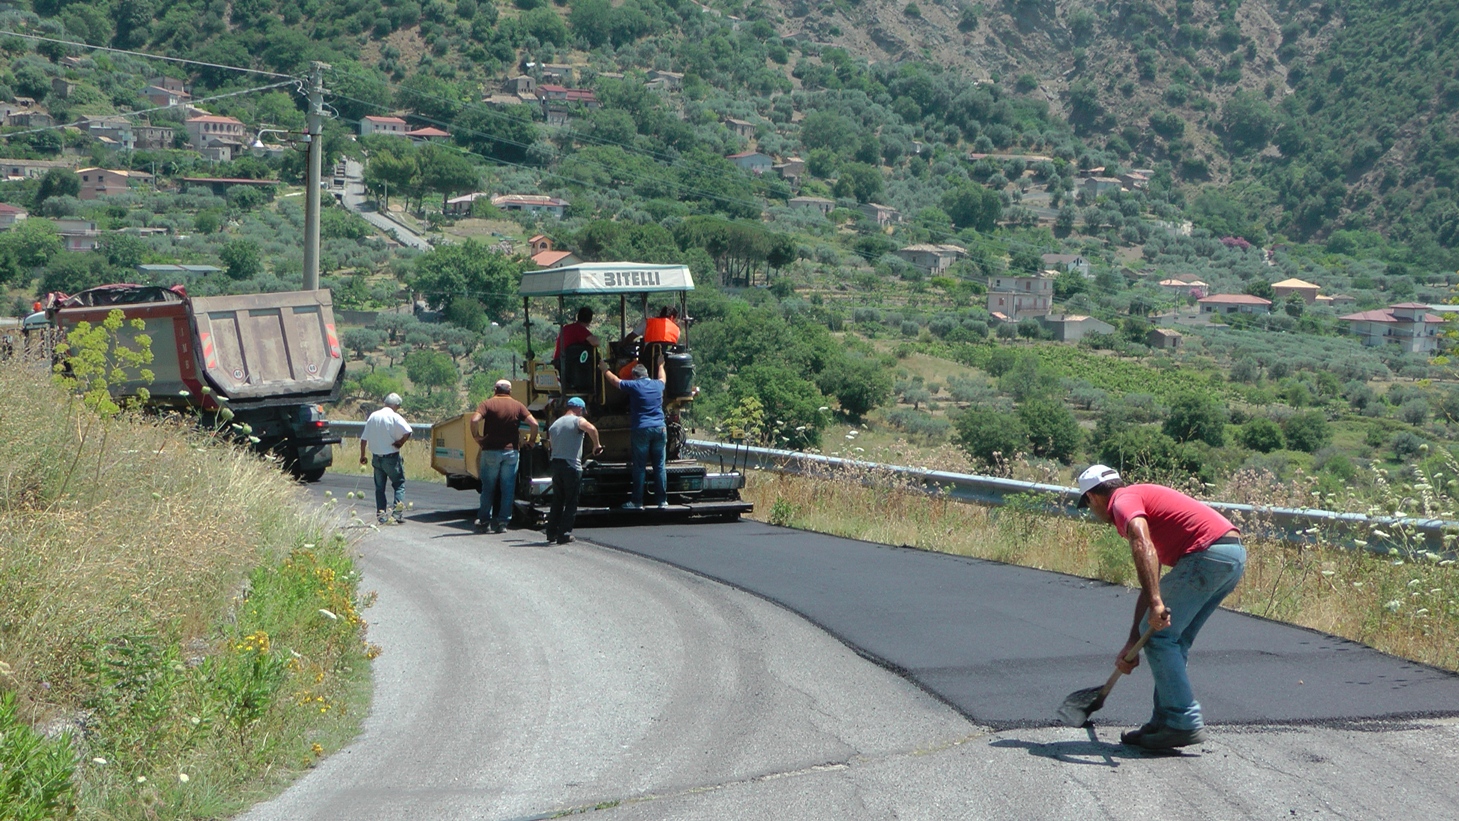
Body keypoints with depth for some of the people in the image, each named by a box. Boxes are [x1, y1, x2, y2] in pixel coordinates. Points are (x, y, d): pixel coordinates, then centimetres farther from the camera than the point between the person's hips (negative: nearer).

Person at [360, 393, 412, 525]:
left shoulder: (373, 416, 6)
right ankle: (398, 512, -8)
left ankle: (381, 514, 9)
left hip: (376, 457, 5)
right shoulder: (394, 417, -11)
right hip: (391, 456, -5)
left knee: (379, 487, 13)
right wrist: (400, 443, -9)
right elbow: (407, 432, -26)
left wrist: (362, 455, 18)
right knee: (399, 484, 5)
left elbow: (364, 438, 9)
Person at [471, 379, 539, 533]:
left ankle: (484, 521, 11)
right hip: (511, 451, 1)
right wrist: (531, 441, 8)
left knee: (488, 487, 8)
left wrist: (476, 436, -4)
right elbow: (534, 423, -5)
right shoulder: (518, 406, 4)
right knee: (507, 488, 6)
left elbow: (474, 420, -18)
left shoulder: (488, 404, -1)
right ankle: (503, 522, 4)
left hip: (490, 451, -1)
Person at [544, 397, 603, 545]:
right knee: (571, 502, 1)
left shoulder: (555, 424, 16)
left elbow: (550, 440, 17)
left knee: (557, 500, 16)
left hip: (555, 464, 6)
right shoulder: (578, 421, -6)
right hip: (572, 466, -6)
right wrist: (597, 445, -13)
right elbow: (592, 429, -24)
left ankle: (551, 532, 17)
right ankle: (564, 534, -1)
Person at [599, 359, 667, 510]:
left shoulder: (634, 386, -1)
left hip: (641, 429, -4)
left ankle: (637, 502, 1)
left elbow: (615, 381, 13)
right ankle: (662, 500, 6)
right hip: (659, 429, 4)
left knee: (639, 467, 0)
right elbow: (662, 378, 36)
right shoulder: (657, 385, 11)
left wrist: (605, 369, 31)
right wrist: (660, 365, 55)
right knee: (659, 466, 6)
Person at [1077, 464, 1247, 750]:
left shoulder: (1123, 501, 1)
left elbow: (1141, 544, -23)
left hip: (1208, 552, -10)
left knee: (1159, 636, -4)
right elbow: (1150, 584, 33)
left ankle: (1185, 724, -5)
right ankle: (1165, 721, 19)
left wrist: (1156, 603, -32)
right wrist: (1132, 643, 35)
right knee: (1174, 639, 16)